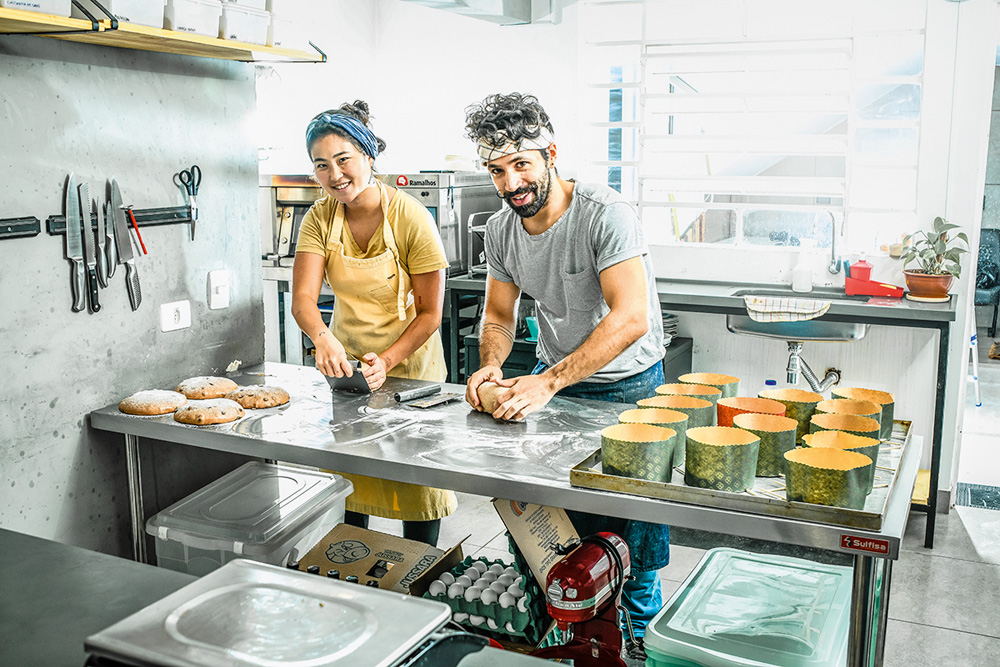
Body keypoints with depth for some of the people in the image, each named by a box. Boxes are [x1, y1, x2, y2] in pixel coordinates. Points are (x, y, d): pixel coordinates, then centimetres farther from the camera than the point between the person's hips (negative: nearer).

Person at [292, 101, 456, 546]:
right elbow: (302, 298, -18)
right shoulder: (320, 219, -10)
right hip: (346, 361, 4)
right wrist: (323, 338, -39)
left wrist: (386, 362, -27)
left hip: (409, 363, -3)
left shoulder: (411, 218, -20)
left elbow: (430, 314, -16)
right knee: (348, 471, 13)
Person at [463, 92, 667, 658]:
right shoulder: (501, 229, -5)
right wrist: (491, 364, -17)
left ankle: (640, 630, 26)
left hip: (628, 384, -5)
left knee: (631, 521, 0)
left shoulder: (605, 213, -26)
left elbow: (630, 319, -34)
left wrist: (549, 382, -39)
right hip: (556, 377, 6)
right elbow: (499, 315, 5)